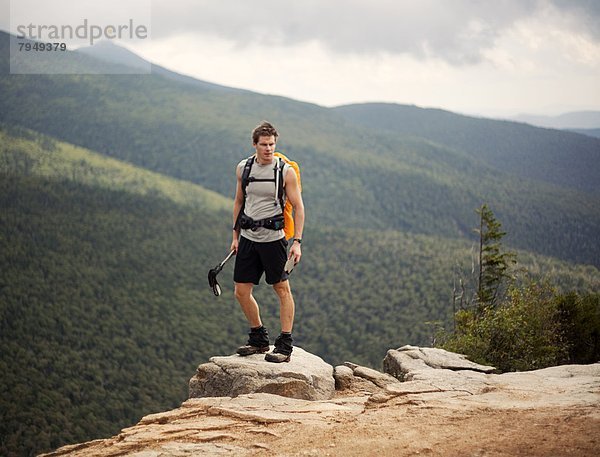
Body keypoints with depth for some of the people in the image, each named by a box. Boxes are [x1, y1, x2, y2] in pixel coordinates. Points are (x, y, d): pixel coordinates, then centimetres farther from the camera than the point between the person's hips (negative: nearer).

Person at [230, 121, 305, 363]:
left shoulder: (285, 171, -7)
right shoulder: (243, 168, 6)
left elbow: (298, 207, -5)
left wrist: (297, 242, -12)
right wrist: (235, 235, 14)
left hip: (272, 238, -5)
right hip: (248, 238, 5)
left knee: (282, 289, 0)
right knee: (241, 291, 6)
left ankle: (285, 345, 6)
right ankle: (259, 339, 22)